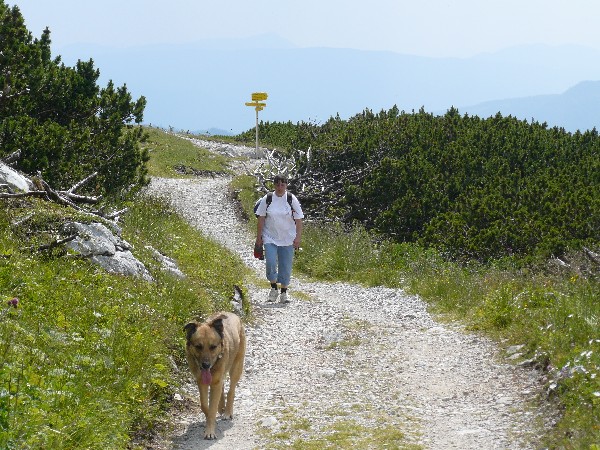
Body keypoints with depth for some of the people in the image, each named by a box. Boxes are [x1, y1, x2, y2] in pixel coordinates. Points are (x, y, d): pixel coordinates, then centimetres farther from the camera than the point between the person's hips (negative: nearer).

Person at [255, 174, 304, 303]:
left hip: (287, 239, 0)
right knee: (270, 263, -12)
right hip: (270, 238, 0)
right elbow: (261, 219, 3)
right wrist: (259, 237, 1)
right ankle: (274, 289, 9)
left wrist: (298, 238, -7)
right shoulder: (267, 199, -1)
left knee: (286, 267, 4)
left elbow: (298, 220, -1)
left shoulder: (292, 200, -2)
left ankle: (284, 293, 17)